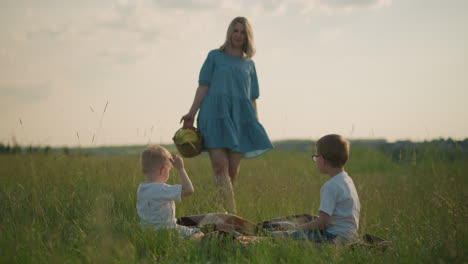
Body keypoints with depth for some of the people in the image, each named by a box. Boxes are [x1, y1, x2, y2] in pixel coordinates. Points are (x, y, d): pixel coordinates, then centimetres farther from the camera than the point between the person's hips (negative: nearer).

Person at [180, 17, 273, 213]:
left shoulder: (249, 64, 19)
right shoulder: (215, 56, 12)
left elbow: (252, 99, 16)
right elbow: (203, 86, 5)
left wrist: (257, 126, 9)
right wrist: (192, 113, -6)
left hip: (239, 118, 3)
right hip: (216, 115, -3)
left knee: (233, 170, -1)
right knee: (220, 166, -15)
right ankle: (232, 215, -22)